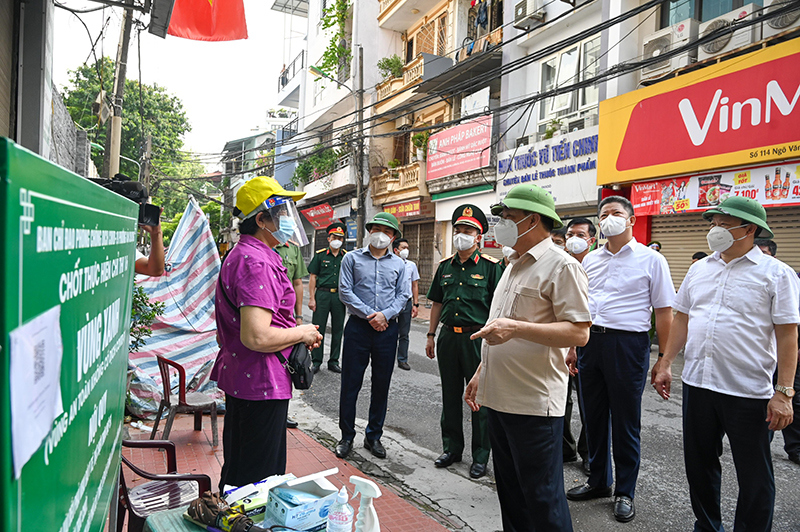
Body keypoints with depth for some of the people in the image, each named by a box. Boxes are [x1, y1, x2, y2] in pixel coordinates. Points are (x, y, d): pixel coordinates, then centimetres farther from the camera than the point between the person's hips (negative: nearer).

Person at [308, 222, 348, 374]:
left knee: (338, 330, 8)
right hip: (322, 294, -2)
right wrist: (311, 298, -6)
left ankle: (334, 361, 19)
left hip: (340, 296, 2)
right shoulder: (320, 255, 2)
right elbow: (313, 277, 1)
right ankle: (316, 361, 11)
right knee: (318, 329, 1)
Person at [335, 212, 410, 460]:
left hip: (387, 328, 2)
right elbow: (345, 291, -4)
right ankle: (347, 436, 17)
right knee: (350, 382, 3)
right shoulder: (352, 258, 3)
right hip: (358, 326, -2)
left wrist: (385, 314, -11)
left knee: (382, 384, 9)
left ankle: (374, 436, 23)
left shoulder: (398, 264, 9)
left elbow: (403, 295, 5)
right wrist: (369, 315, -11)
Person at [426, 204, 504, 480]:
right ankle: (452, 448, 30)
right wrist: (431, 335, 13)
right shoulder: (445, 266, 10)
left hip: (477, 337, -5)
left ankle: (480, 456, 17)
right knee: (450, 395, 14)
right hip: (448, 336, 5)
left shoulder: (490, 266, -5)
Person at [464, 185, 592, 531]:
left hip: (535, 403, -9)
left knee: (542, 496, 3)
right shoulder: (514, 266, 16)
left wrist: (516, 328, -28)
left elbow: (579, 333, -19)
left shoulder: (561, 265, -12)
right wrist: (481, 373, 21)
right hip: (498, 398, 9)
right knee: (510, 490, 19)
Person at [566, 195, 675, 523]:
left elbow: (664, 312, -3)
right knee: (594, 416, 14)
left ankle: (625, 492, 22)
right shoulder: (590, 260, 12)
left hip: (628, 344, -5)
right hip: (590, 340, 5)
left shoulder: (651, 260, -2)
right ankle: (598, 481, 32)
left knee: (626, 422, 6)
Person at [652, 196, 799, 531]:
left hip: (749, 391, -5)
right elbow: (682, 319, 14)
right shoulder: (699, 269, 10)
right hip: (696, 383, 5)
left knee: (754, 476, 8)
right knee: (699, 463, 17)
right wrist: (666, 363, 9)